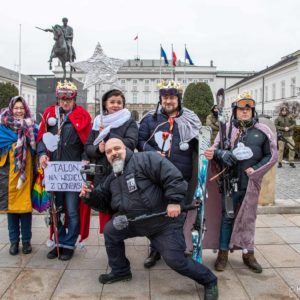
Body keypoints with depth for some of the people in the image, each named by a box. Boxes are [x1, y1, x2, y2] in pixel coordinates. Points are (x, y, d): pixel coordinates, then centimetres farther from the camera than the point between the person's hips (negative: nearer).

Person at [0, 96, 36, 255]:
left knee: (25, 205, 2)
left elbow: (36, 147, 5)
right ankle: (14, 241, 18)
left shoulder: (31, 127, 8)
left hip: (26, 172, 0)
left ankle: (26, 240, 15)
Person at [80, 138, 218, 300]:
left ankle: (209, 281, 15)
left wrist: (174, 201, -31)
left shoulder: (145, 159, -17)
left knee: (175, 260, -12)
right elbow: (103, 199, 19)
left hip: (164, 221, -7)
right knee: (110, 231, 5)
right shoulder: (113, 177, 9)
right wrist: (90, 195, -1)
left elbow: (173, 176, -26)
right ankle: (120, 271, 26)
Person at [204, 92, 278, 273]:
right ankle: (223, 253, 18)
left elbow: (272, 155, 4)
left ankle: (249, 253, 27)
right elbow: (215, 149, 3)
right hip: (230, 181, -1)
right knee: (228, 217, 6)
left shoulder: (263, 131, 2)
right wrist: (220, 154, -21)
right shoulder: (227, 128, 2)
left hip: (251, 183, 1)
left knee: (249, 217, 12)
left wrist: (255, 170, -8)